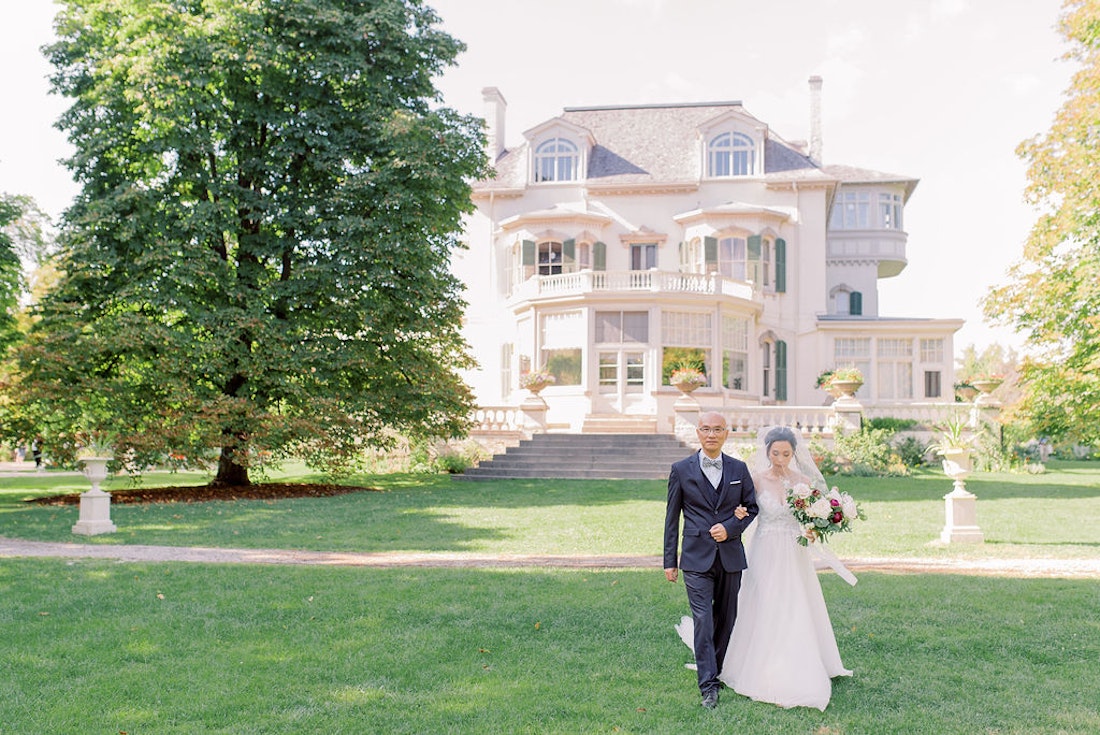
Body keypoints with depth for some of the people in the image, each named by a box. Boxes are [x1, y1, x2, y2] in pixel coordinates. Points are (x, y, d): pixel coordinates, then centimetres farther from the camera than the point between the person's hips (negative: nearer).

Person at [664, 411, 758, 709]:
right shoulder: (681, 470, -1)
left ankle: (719, 669, 32)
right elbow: (672, 518, 2)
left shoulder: (739, 469, 5)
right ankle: (708, 686, -4)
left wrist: (730, 527, -10)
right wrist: (669, 561, 1)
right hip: (696, 559, -3)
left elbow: (752, 506, 10)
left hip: (731, 556, 3)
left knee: (726, 618, 14)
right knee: (703, 621, -8)